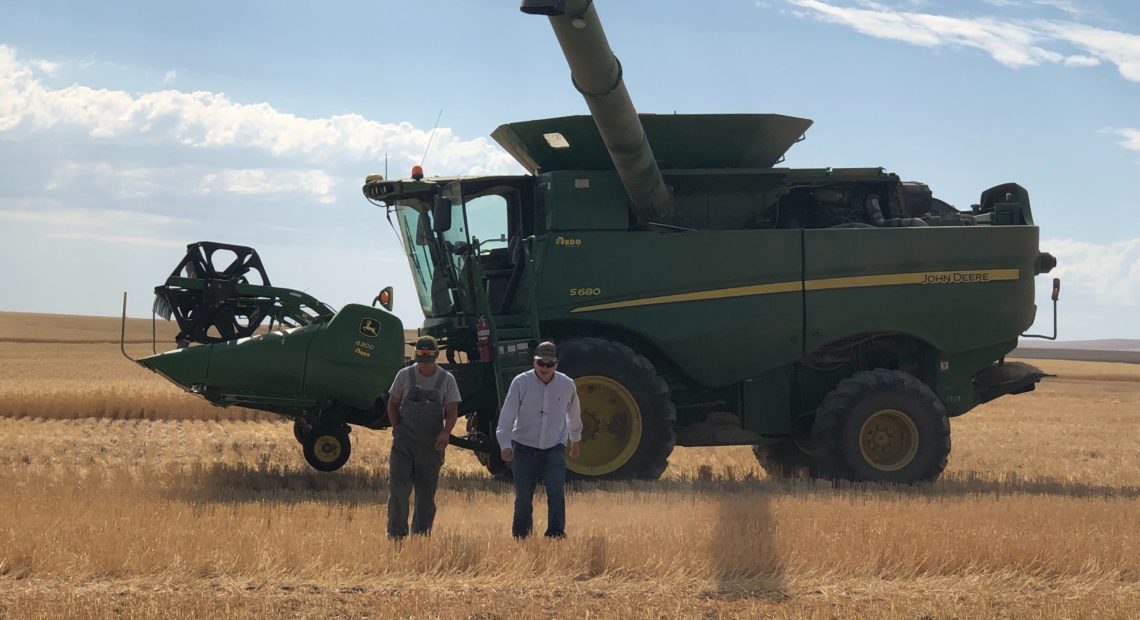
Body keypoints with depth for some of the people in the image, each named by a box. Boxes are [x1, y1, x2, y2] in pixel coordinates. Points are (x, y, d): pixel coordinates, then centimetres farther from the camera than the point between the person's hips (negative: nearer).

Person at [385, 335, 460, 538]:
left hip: (432, 443, 1)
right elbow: (393, 404, 10)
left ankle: (421, 534, 13)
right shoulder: (405, 375, 3)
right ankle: (396, 532, -4)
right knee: (398, 485, -10)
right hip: (404, 440, -1)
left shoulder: (447, 380, 3)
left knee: (426, 491, 4)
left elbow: (452, 411, 1)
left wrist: (446, 432, -17)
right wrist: (396, 428, -5)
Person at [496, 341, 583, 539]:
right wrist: (505, 444, -27)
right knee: (523, 497, 4)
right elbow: (507, 415, -16)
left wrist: (575, 440, 28)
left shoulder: (567, 385, -2)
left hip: (554, 448, 1)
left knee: (556, 491, -17)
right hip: (525, 448, -1)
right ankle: (520, 536, 21)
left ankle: (556, 534, -17)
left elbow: (573, 414, 16)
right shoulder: (521, 383, -11)